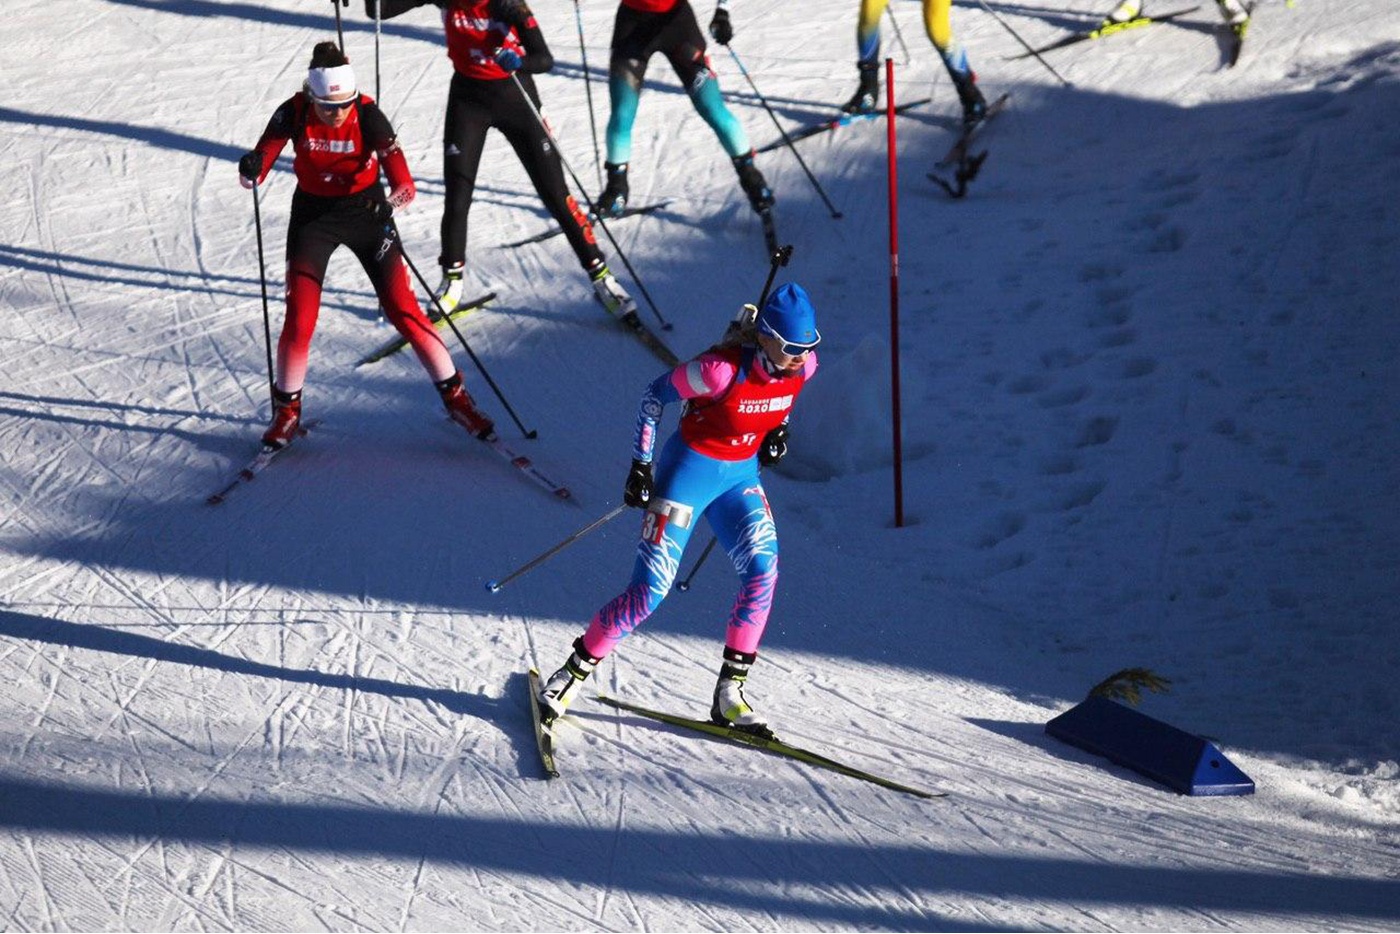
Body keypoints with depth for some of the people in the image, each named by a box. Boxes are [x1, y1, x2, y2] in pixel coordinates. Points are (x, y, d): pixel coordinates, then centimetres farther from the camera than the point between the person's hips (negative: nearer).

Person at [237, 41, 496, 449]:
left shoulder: (367, 114, -23)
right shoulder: (294, 113, -18)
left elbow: (392, 154, -35)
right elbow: (268, 149, -24)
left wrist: (402, 188, -57)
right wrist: (253, 168, -48)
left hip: (366, 211, -1)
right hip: (312, 213, 1)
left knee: (403, 308, -5)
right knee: (300, 319, -7)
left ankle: (455, 396, 7)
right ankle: (287, 409, 14)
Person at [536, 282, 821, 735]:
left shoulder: (803, 365, -12)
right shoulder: (721, 369, -30)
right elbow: (655, 395, -15)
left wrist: (778, 428, 3)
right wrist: (641, 464, -15)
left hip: (742, 473, 6)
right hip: (691, 468, -6)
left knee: (763, 571, -15)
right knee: (650, 590, -9)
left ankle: (730, 692, -4)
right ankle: (572, 673, 8)